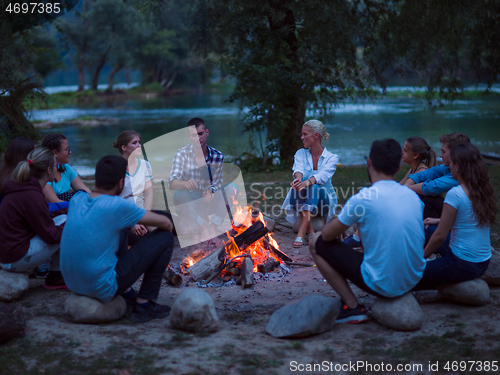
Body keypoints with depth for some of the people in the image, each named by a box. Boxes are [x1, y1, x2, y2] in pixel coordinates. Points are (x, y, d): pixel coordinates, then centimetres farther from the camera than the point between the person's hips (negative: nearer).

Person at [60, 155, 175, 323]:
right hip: (103, 288, -7)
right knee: (165, 238, -1)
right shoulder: (118, 206, -18)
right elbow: (166, 223, -6)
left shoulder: (76, 200, 1)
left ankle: (127, 293, 27)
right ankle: (143, 304, 6)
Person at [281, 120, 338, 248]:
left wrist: (308, 182, -46)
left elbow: (323, 175, -24)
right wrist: (298, 178, -42)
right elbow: (298, 169, -16)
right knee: (297, 186, -31)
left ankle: (301, 232, -44)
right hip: (301, 202, 2)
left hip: (323, 201, -2)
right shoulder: (300, 154, 6)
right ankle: (310, 231, -34)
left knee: (315, 187, -35)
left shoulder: (331, 158, -4)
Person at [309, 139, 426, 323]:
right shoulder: (413, 196, 3)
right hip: (414, 280, 7)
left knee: (317, 244, 4)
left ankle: (352, 307, 1)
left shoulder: (363, 198, -16)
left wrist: (337, 222, 19)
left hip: (382, 285, -6)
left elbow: (328, 235, -6)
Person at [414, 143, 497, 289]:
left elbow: (440, 236, -15)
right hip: (483, 263, 8)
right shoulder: (485, 191, 3)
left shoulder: (455, 194, -20)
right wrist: (439, 221, 26)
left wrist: (422, 256, 0)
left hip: (463, 265, -8)